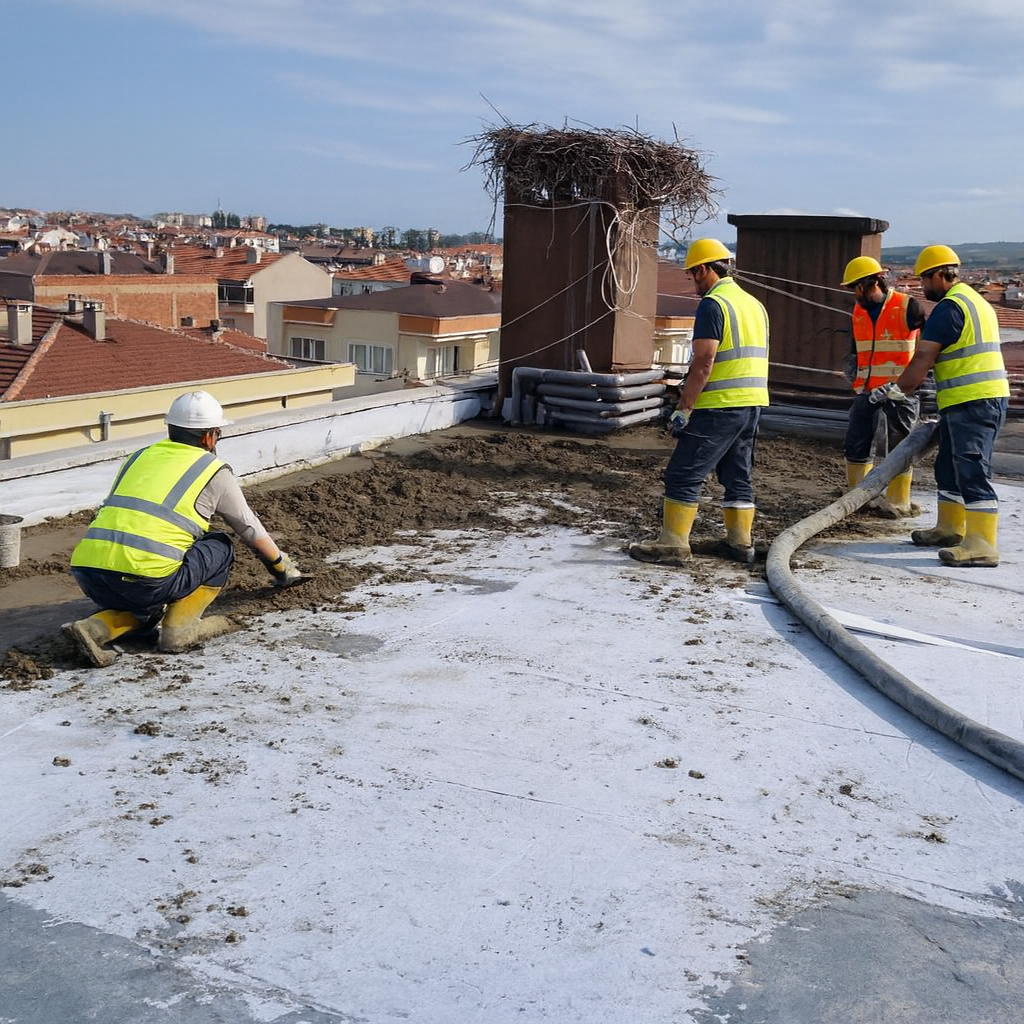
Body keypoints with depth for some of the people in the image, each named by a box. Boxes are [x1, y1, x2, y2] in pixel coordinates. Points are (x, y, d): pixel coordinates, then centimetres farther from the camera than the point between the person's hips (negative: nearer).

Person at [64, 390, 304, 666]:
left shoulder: (140, 457, 26)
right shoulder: (214, 470, 11)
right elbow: (251, 530, 22)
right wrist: (283, 569, 40)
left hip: (86, 570, 6)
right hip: (146, 577, -6)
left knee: (147, 611, 34)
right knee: (220, 547, 17)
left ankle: (96, 628, 5)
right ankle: (179, 628, 8)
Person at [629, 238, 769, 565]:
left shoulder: (713, 304, -12)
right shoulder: (755, 304, 17)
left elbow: (703, 363, -19)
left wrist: (684, 409, -16)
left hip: (719, 406, -9)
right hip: (753, 404, 9)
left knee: (683, 474, -4)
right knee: (738, 475, 15)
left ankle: (672, 544, -4)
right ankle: (740, 541, 18)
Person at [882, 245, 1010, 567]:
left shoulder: (948, 307, -13)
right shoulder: (976, 301, 20)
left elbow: (923, 359, -14)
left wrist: (897, 388, -2)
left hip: (970, 402, -11)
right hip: (988, 397, 11)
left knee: (971, 471, -12)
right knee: (949, 467, 19)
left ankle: (982, 545, -14)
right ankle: (949, 529, 29)